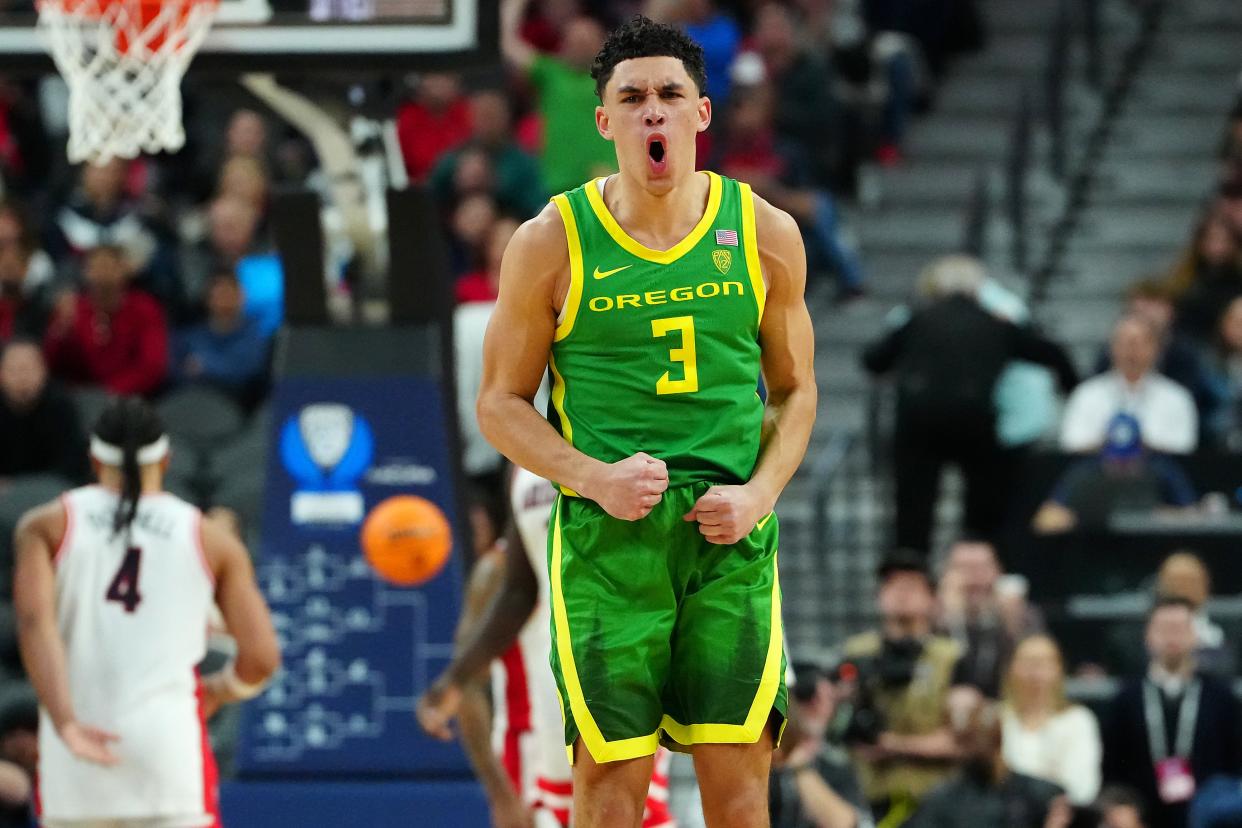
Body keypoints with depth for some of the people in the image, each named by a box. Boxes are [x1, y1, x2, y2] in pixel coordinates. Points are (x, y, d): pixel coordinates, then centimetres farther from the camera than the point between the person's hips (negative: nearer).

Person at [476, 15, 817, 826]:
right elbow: (501, 403, 5)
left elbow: (794, 390, 14)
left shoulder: (764, 234, 6)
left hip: (732, 538, 2)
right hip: (605, 538, -2)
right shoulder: (552, 244, 0)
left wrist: (761, 491, -4)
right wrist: (597, 480, -12)